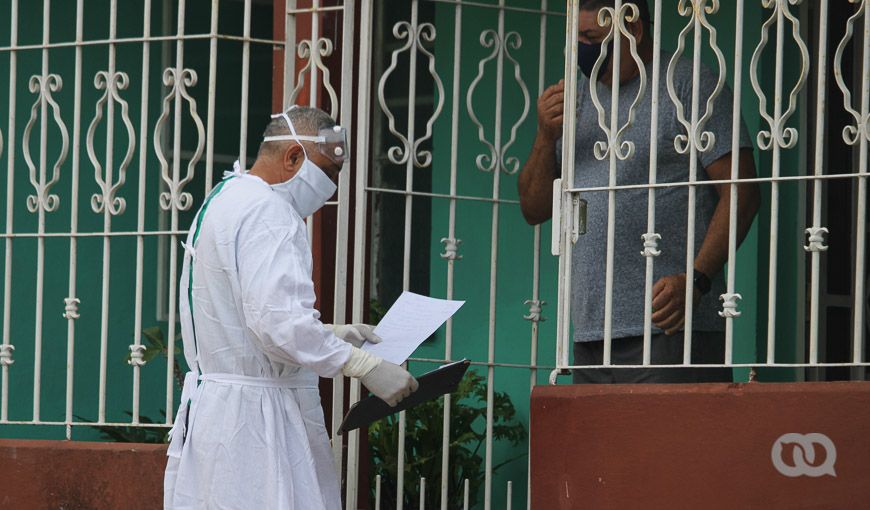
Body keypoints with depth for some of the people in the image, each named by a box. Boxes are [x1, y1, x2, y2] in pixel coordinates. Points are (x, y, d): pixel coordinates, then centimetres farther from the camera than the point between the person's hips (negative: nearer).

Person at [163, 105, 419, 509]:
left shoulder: (222, 201, 19)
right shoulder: (267, 211, -14)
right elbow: (278, 323, -24)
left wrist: (329, 334, 20)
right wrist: (364, 366, -20)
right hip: (254, 415, -10)